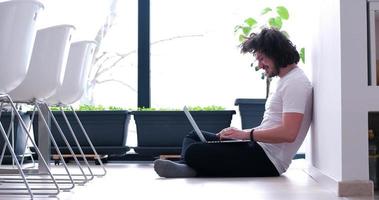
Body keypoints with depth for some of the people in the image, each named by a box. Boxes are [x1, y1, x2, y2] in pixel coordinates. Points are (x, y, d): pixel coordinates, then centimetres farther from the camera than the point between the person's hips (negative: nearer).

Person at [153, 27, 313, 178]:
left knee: (194, 152, -25)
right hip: (260, 147, 11)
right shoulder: (285, 80, 21)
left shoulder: (295, 83, -14)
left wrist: (246, 134, -17)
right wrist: (240, 133, 9)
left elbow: (288, 133, -24)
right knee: (194, 136, 11)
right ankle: (187, 168, -14)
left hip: (267, 161, -11)